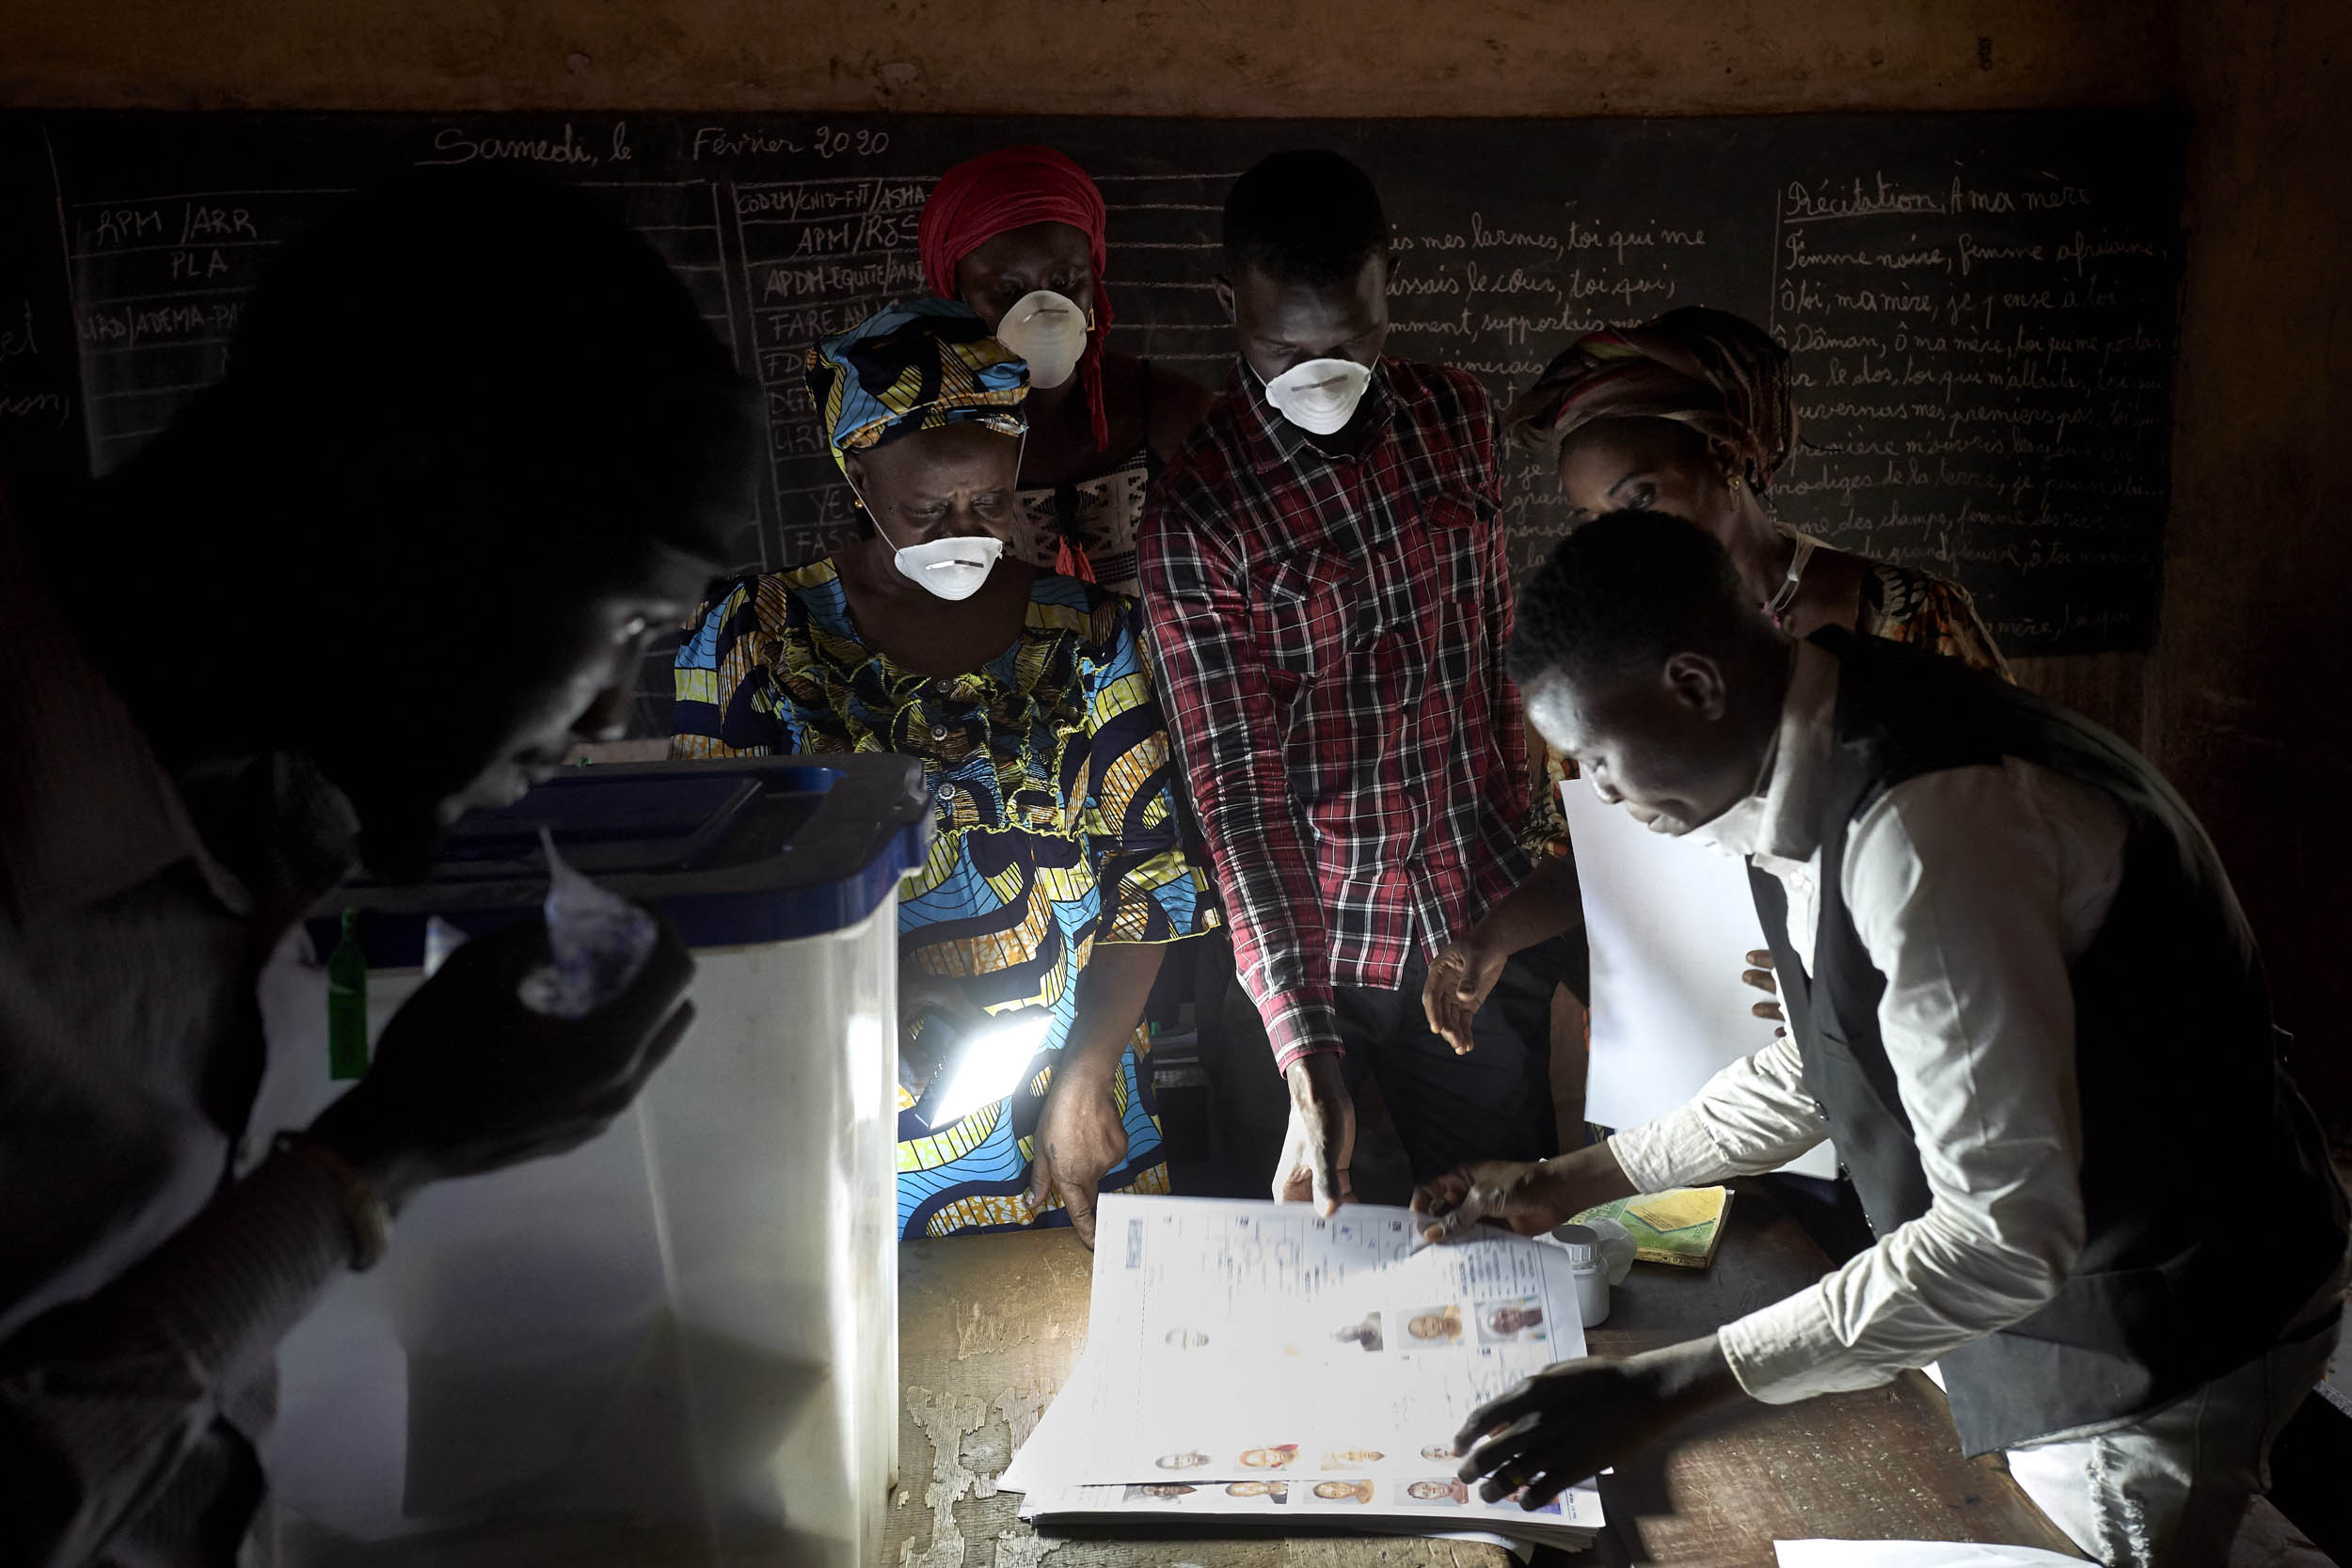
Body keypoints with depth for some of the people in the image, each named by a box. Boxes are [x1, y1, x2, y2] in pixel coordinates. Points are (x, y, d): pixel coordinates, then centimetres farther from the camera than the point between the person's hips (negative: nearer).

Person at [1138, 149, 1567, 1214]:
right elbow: (1237, 789, -22)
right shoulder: (1197, 513, -17)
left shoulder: (1455, 419, 1)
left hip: (1488, 921, 5)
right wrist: (1307, 1061, -29)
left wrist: (1527, 828, 13)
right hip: (1309, 947, -4)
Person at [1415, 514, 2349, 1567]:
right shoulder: (1812, 776, -2)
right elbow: (1814, 1073, 12)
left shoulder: (1927, 819, -33)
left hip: (2155, 1331, -9)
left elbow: (2009, 1232, -33)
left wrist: (1667, 1389, -32)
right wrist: (1569, 1183, 11)